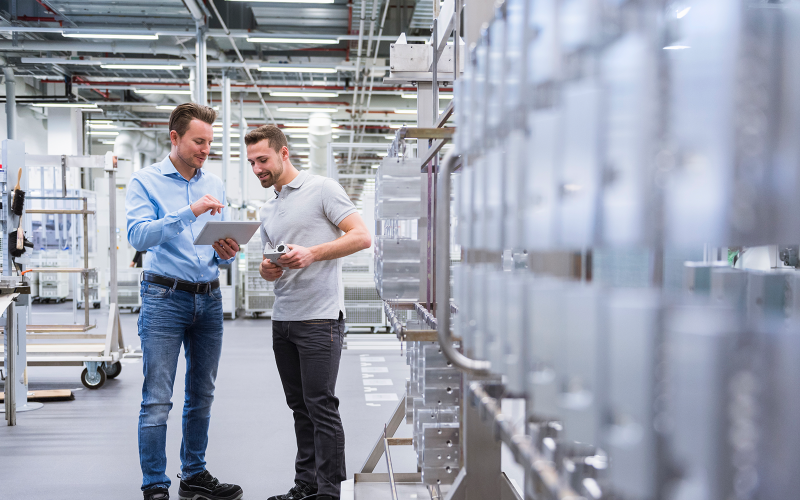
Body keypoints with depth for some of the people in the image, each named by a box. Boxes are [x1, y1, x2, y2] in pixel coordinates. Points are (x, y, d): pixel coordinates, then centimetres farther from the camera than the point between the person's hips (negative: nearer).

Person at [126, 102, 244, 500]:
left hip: (209, 298, 6)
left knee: (202, 395, 12)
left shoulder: (214, 185, 12)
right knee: (157, 400, -5)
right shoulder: (145, 181, -3)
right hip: (165, 297, -5)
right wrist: (189, 212, -27)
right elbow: (138, 235, -19)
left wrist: (227, 254, -8)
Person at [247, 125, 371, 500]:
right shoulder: (266, 211, 19)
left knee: (321, 405, -7)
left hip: (320, 317, -7)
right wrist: (267, 270, 1)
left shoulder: (322, 189, -3)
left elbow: (361, 236, -11)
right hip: (282, 318, 8)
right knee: (300, 406, 11)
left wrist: (312, 253, -20)